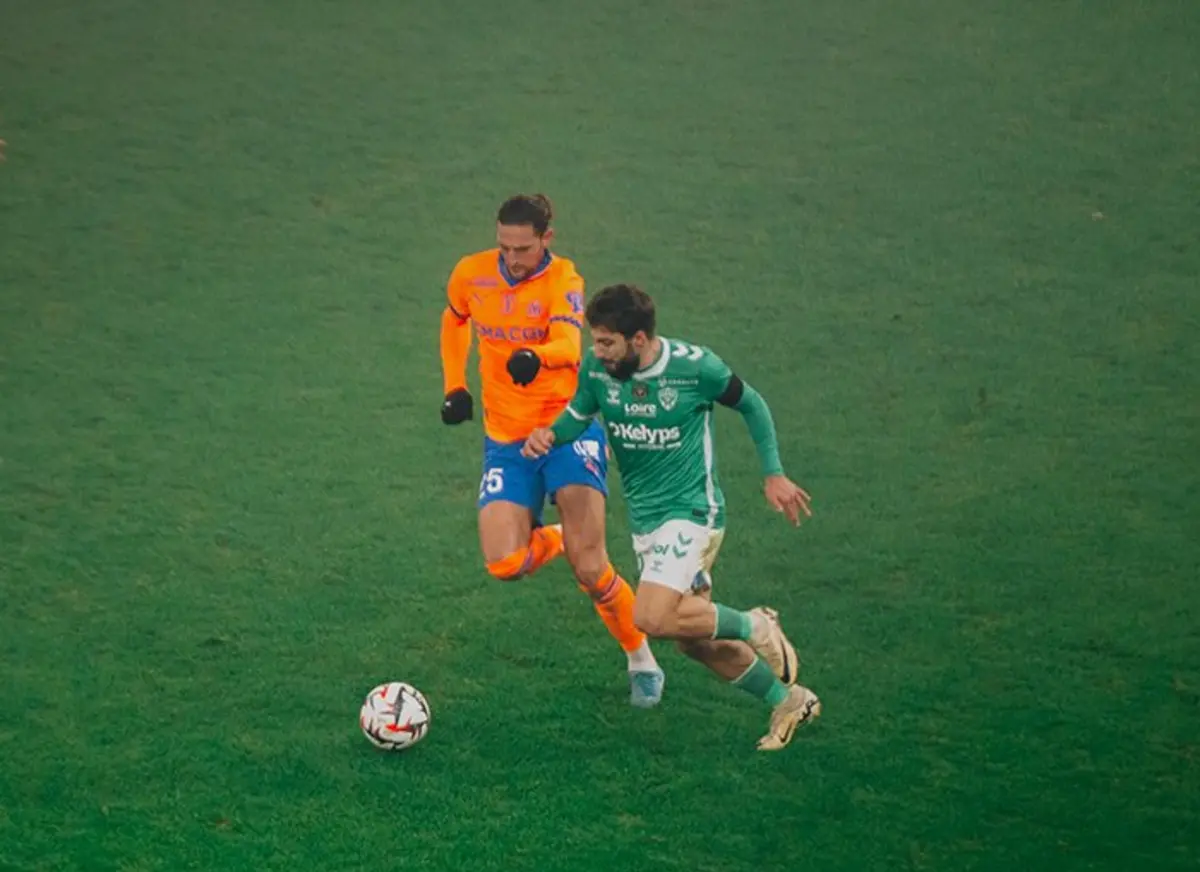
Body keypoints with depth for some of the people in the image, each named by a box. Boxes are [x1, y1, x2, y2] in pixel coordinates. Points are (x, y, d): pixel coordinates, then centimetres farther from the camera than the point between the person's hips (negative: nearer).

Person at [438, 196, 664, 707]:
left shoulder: (563, 281, -13)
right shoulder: (471, 274, 0)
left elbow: (569, 345, -33)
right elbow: (454, 320, 23)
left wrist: (537, 357, -55)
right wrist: (454, 386, 13)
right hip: (505, 440, 4)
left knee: (589, 568, -16)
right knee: (504, 565, -17)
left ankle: (643, 663, 9)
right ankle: (549, 540, 22)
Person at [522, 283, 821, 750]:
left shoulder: (694, 366, -18)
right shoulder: (596, 368, -7)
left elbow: (751, 404, -2)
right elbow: (577, 417, 8)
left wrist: (773, 474, -1)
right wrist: (550, 435, -15)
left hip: (691, 513, -6)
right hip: (644, 520, 6)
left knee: (653, 619, -24)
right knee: (694, 641, 11)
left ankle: (755, 627, -1)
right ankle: (789, 702, 30)